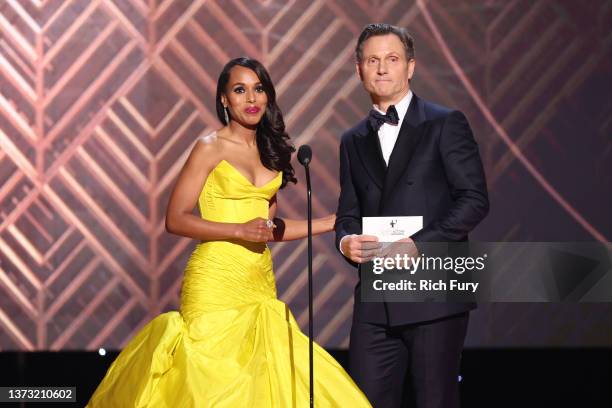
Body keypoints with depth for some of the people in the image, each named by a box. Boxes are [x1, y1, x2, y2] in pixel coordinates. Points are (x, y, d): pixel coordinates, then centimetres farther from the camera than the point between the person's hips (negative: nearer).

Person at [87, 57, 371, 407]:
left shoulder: (269, 151, 13)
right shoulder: (211, 148, -4)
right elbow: (176, 219, -9)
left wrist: (332, 222, 12)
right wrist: (239, 231, -18)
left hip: (260, 283, 6)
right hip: (216, 282, -5)